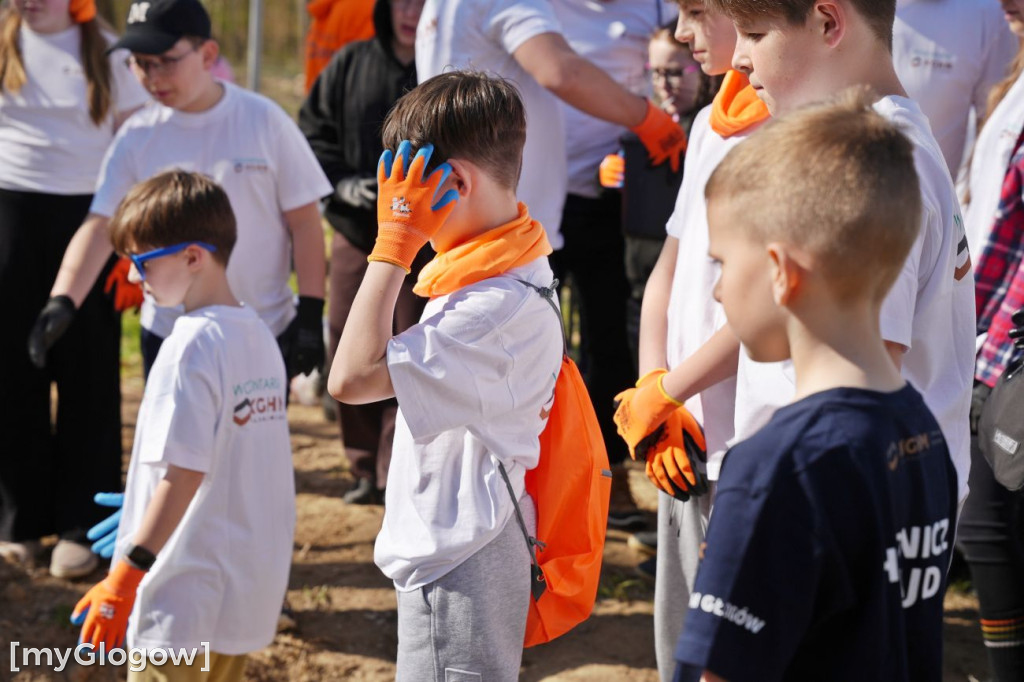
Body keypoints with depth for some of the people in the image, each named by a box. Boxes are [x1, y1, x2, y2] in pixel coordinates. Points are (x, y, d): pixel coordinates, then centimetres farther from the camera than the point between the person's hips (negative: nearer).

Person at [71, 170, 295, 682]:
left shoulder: (190, 346, -18)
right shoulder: (258, 335, 7)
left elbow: (184, 473, -24)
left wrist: (124, 576, -22)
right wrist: (139, 511, 25)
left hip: (183, 600, -8)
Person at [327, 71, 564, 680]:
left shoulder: (499, 307, -26)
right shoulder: (515, 275, 7)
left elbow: (353, 376, -28)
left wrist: (394, 242, -24)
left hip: (459, 571, -10)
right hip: (460, 555, 10)